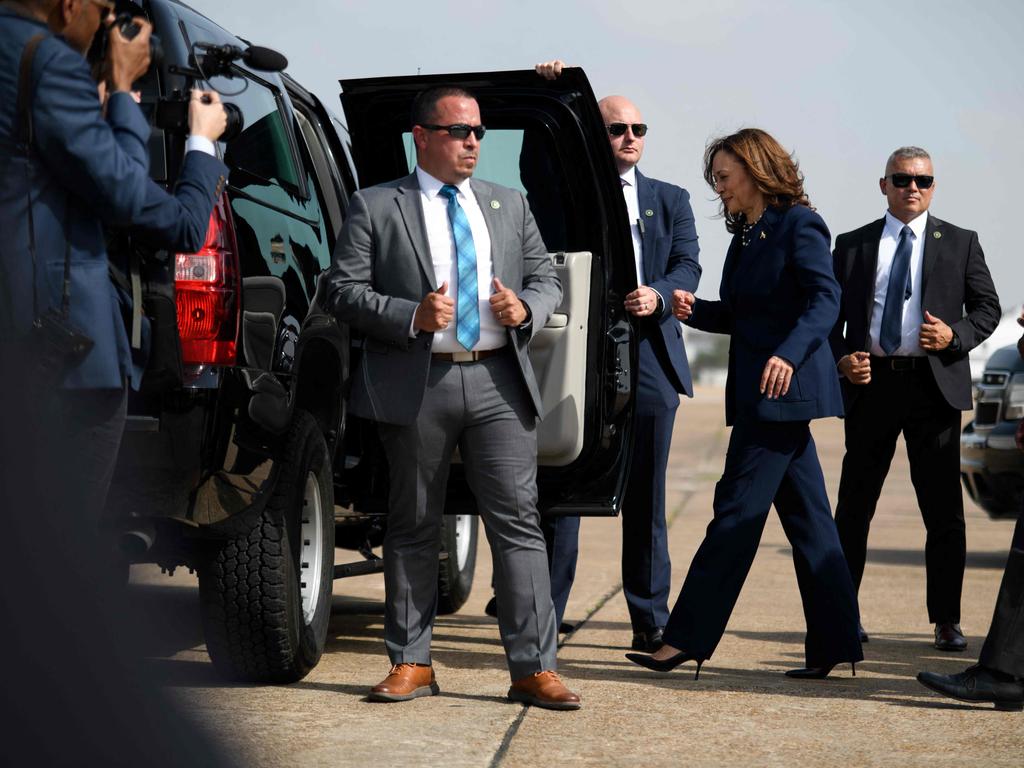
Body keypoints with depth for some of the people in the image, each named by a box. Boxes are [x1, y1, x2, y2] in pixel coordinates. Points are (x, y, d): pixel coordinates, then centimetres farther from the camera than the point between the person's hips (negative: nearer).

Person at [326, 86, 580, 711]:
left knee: (518, 522, -3)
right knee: (414, 528, 6)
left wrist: (525, 307, -5)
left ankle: (534, 667, -1)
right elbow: (344, 290, -2)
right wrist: (412, 316, -17)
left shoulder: (510, 205, 17)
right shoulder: (375, 208, 5)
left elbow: (547, 279, 18)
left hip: (499, 382, 2)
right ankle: (411, 663, 16)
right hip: (416, 385, -2)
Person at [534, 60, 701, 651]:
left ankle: (651, 619, 12)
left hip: (649, 354, 2)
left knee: (646, 495, 5)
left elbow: (689, 265, 6)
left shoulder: (671, 199, 17)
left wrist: (658, 295, -15)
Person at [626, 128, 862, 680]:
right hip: (759, 392, 9)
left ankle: (687, 638, -6)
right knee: (805, 518, 9)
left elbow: (825, 298, -18)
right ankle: (833, 644, 12)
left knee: (738, 510, -8)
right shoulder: (746, 234, 19)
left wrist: (789, 353, -32)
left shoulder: (798, 224, -8)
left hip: (785, 388, -9)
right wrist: (695, 311, 3)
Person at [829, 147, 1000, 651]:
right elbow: (830, 312, 11)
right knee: (854, 506, 6)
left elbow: (987, 307, 9)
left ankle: (946, 622, 9)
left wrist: (954, 336, -10)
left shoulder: (960, 243, 9)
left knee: (944, 510, 1)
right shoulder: (852, 245, 10)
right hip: (870, 382, 1)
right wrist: (840, 359, -7)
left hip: (933, 383, -1)